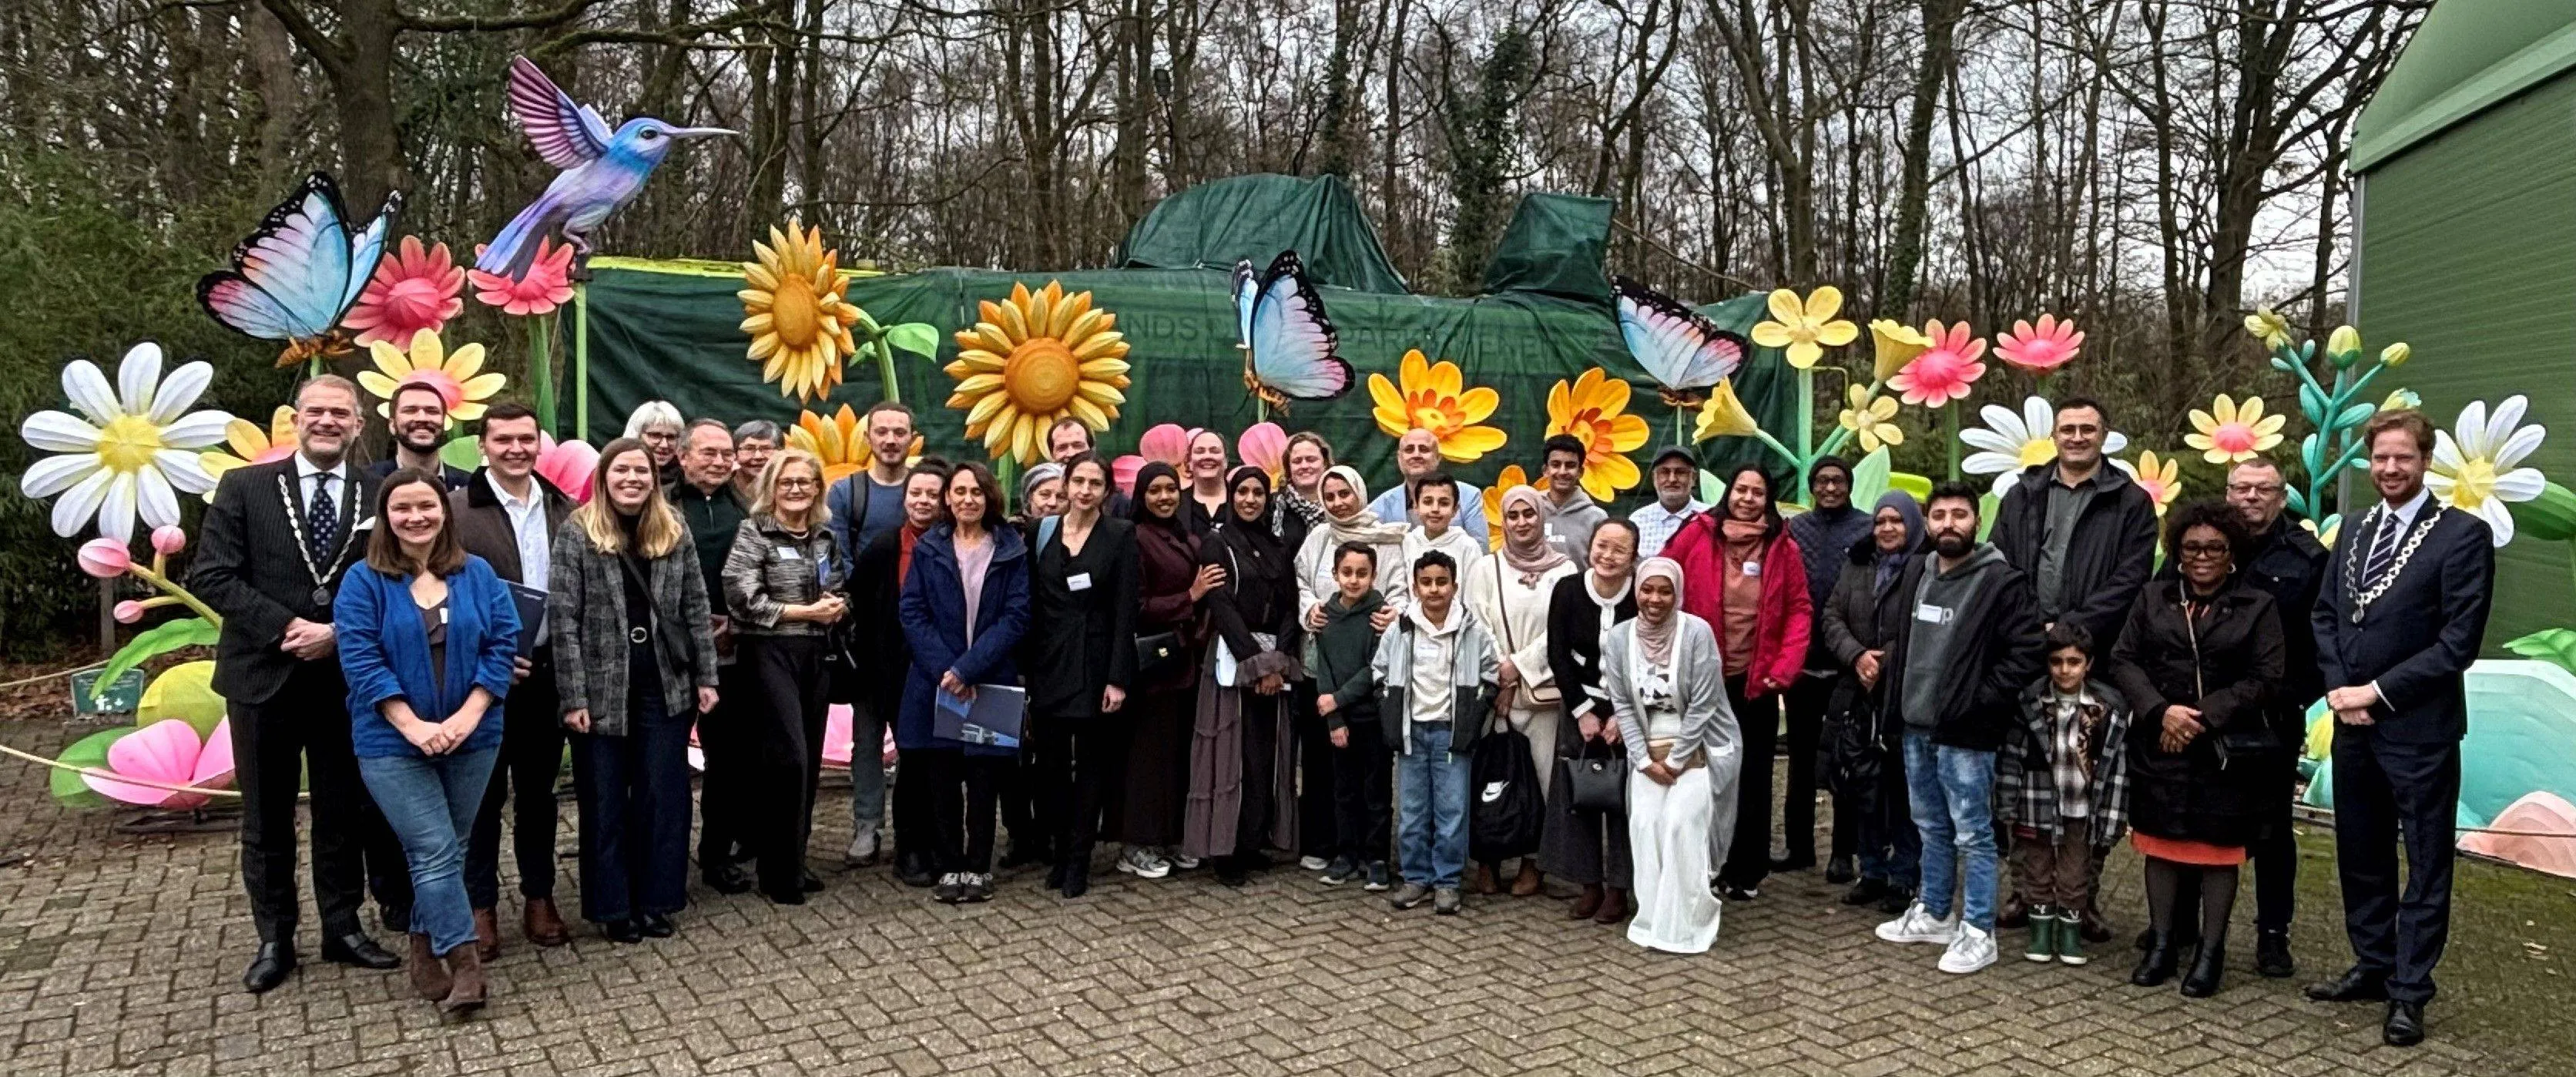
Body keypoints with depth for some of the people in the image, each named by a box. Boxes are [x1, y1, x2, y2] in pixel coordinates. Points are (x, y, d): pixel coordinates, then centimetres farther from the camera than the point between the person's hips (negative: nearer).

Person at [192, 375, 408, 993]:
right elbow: (211, 577, -6)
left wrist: (339, 632, -15)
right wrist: (286, 628, -15)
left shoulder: (378, 496, 1)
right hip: (263, 675, -1)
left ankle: (343, 928, 22)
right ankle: (274, 939, 21)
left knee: (346, 811, 10)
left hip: (346, 677, 1)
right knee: (267, 817, 9)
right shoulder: (244, 488, 0)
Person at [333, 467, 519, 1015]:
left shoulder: (477, 574, 4)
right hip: (394, 743, -3)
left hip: (471, 738, 3)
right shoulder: (363, 581, -3)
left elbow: (503, 643, 0)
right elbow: (360, 660, -10)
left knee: (448, 851, 10)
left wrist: (469, 714, -12)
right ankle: (466, 966, -7)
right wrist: (413, 726, -18)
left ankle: (426, 954, 25)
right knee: (435, 852, -9)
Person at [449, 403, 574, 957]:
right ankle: (480, 906, 17)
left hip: (547, 671, 4)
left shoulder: (564, 510, 6)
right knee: (484, 793, 6)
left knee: (538, 789, 13)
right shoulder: (457, 509, -6)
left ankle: (539, 897, 24)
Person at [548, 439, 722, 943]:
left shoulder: (675, 531, 5)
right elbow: (563, 618, -9)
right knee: (605, 801, 7)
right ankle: (613, 906, 19)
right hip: (602, 689, -3)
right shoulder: (577, 533, -5)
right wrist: (573, 697, -13)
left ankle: (656, 899, 21)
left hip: (665, 687, 3)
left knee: (664, 797, 8)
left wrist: (706, 676, 2)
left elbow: (696, 608, 7)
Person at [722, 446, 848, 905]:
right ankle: (779, 872, 1)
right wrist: (806, 612, -12)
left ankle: (793, 861, 21)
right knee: (787, 757, -10)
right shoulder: (753, 533, -5)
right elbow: (743, 600, -14)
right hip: (769, 654, -6)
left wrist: (838, 606, 0)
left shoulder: (824, 536, 13)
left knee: (809, 760, 9)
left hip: (814, 656, 6)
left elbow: (840, 589, 24)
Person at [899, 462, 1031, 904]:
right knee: (942, 779, 4)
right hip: (936, 683, 1)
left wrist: (968, 669, -14)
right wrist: (945, 671, -13)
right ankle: (949, 867, 15)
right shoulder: (929, 548, 6)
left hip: (991, 684, -1)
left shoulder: (1011, 551, 2)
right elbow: (912, 613, -1)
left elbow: (1016, 617, -5)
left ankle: (978, 868, 14)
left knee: (983, 780, 3)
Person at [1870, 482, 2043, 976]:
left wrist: (1979, 702, -17)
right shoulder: (1915, 572, 9)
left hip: (1964, 733, -7)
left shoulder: (2001, 581, -12)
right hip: (1916, 726, 7)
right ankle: (1933, 913, 32)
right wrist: (1894, 692, 13)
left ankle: (1978, 932, 10)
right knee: (1932, 828, 19)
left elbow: (2027, 652, -16)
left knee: (1972, 835, 1)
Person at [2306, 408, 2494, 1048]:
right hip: (2353, 725, 6)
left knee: (2425, 867, 5)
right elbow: (2326, 615, 12)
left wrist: (2378, 693, -14)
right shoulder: (2354, 532, 11)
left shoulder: (2463, 535, -9)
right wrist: (2338, 688, -3)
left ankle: (2409, 993, 13)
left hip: (2419, 730, -6)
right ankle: (2372, 966, 30)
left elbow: (2459, 641, -14)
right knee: (2360, 857, 16)